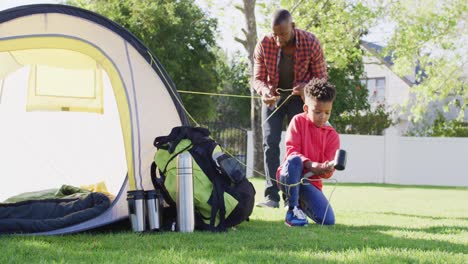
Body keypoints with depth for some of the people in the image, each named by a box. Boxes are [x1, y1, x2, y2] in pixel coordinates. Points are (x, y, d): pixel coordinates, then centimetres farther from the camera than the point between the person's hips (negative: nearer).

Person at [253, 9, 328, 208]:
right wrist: (264, 90, -35)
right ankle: (272, 196, -12)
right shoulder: (264, 45, -21)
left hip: (298, 97, 0)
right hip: (273, 98, 1)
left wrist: (307, 87, -34)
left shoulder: (310, 43, -22)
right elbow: (258, 78, -11)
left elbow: (321, 76, -11)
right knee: (270, 143, -11)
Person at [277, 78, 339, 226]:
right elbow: (291, 151, -13)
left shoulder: (332, 135, 3)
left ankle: (302, 203, 17)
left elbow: (327, 173, -1)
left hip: (310, 181, 3)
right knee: (294, 161, -38)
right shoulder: (298, 121, -2)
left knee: (328, 221, -18)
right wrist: (311, 165, -29)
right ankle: (293, 211, -26)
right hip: (288, 178, -3)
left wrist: (326, 169, -27)